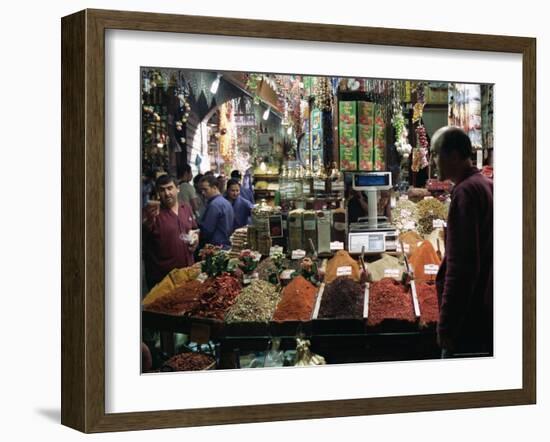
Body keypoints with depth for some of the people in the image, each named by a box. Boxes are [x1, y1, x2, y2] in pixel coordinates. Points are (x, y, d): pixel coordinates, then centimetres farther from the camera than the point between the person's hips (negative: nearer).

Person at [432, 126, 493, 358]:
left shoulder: (465, 191, -14)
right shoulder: (487, 186, 15)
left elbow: (461, 263, -21)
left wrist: (446, 325, -19)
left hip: (469, 320, -10)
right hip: (488, 318, 10)